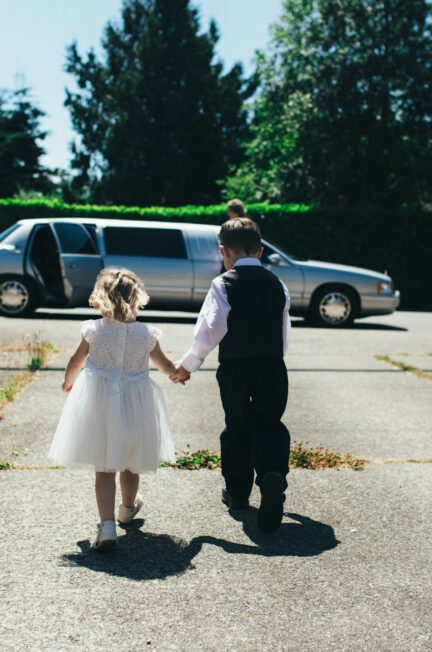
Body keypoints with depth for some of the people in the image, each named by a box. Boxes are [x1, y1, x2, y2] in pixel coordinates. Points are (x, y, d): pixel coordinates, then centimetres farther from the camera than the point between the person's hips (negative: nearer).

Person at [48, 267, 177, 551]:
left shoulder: (94, 330, -11)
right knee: (130, 465, 22)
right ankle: (128, 508, 46)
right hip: (135, 403, 1)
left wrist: (68, 382, 26)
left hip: (98, 404, -1)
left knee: (104, 469, 4)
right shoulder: (147, 334, -8)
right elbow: (167, 366, 8)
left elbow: (76, 362, 4)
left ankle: (107, 525, -10)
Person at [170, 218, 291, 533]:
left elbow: (210, 330, -12)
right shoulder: (277, 284, 8)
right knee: (269, 425, 7)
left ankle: (237, 491, 24)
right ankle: (273, 475, -21)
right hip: (272, 366, 2)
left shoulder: (223, 284, -6)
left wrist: (188, 365, -2)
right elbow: (285, 334, 13)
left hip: (234, 367, -2)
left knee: (237, 427, 13)